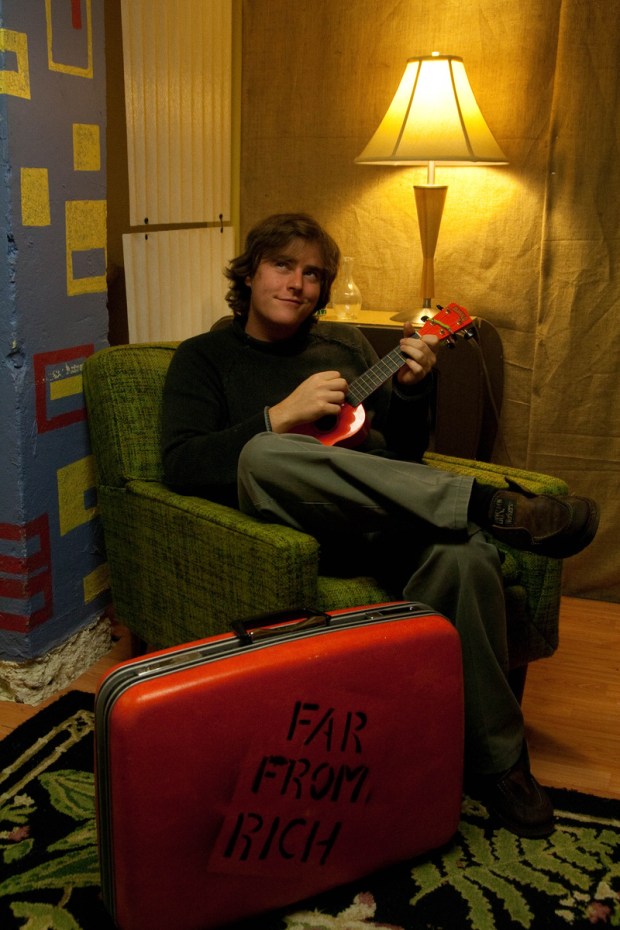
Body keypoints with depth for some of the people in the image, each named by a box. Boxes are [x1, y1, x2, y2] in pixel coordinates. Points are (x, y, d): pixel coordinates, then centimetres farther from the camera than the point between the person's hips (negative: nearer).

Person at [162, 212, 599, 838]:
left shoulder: (343, 343, 26)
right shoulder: (205, 358, 15)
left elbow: (403, 452, 25)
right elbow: (181, 465, -3)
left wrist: (411, 388, 5)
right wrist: (283, 416, -14)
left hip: (387, 520, 3)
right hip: (290, 519, -2)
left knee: (462, 553, -32)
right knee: (264, 454, -38)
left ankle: (496, 758, -14)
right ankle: (491, 507, -30)